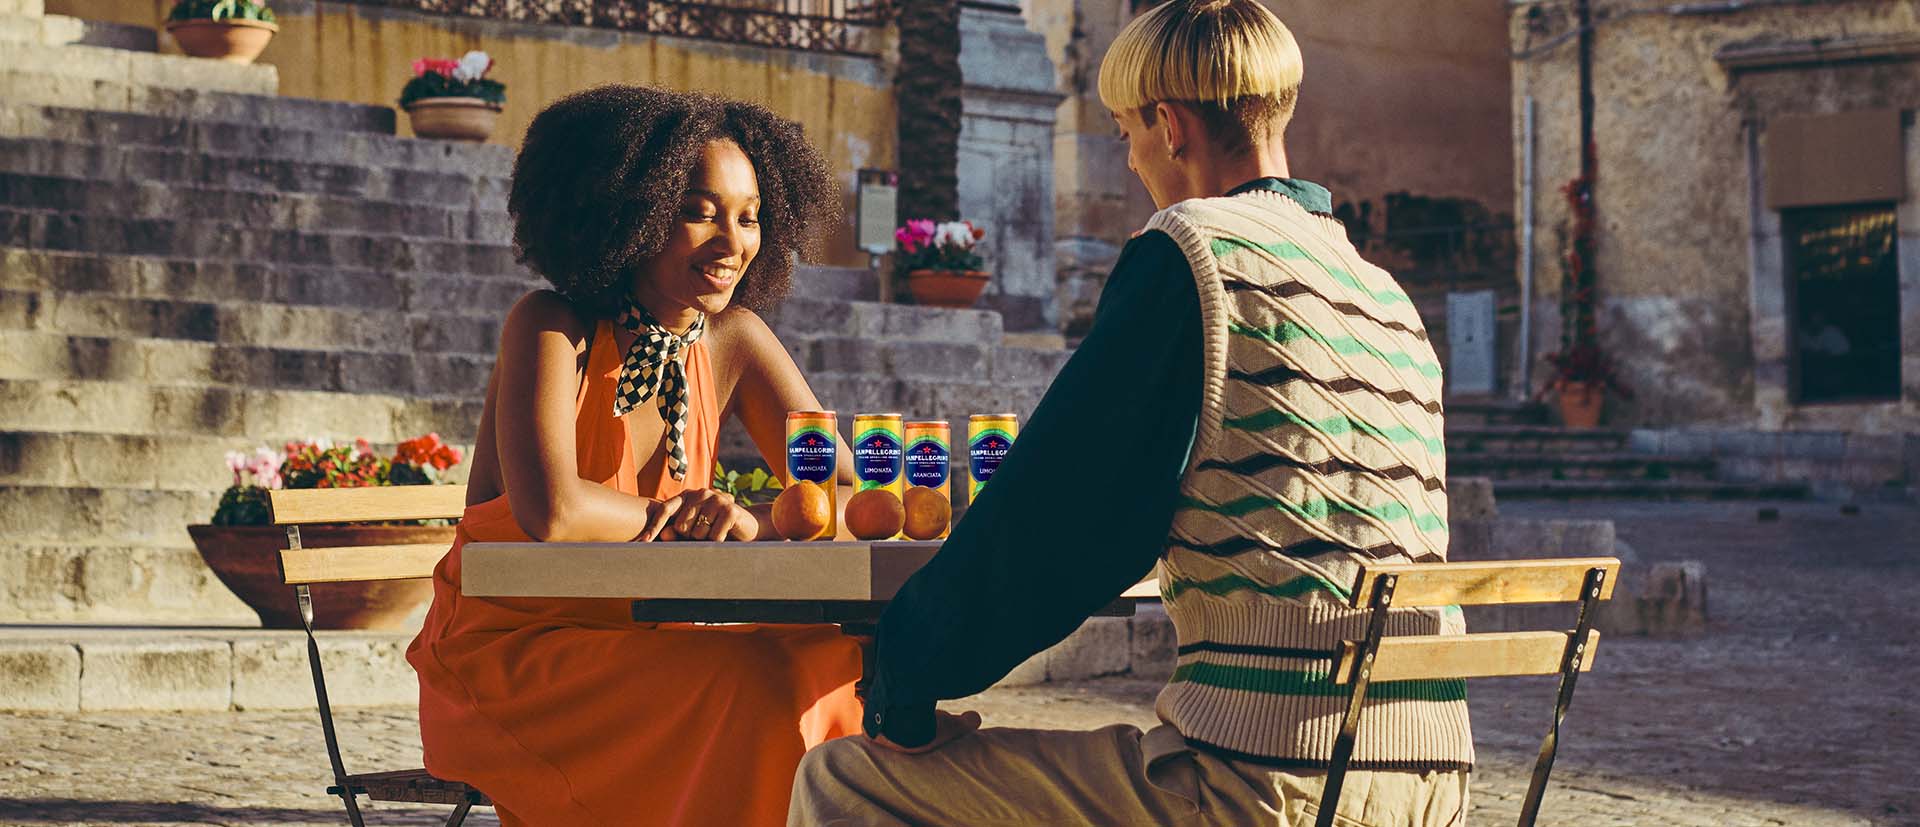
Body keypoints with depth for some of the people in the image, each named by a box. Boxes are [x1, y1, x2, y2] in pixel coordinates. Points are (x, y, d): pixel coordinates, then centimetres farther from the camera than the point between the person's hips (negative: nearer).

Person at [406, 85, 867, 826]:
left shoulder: (735, 342, 2)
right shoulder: (552, 330, -13)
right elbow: (551, 512, -29)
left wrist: (755, 522, -22)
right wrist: (666, 513, -14)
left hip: (639, 647, 6)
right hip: (505, 654, -5)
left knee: (842, 664, -18)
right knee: (752, 685, -28)